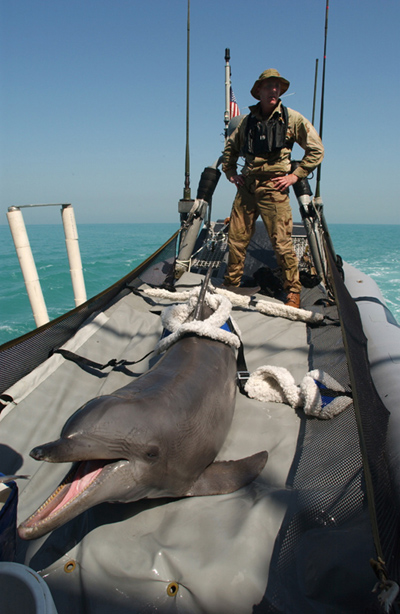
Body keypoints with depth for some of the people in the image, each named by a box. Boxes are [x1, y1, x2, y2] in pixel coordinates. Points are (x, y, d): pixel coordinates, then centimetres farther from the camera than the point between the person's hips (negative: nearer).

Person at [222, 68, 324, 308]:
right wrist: (231, 173, 16)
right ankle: (230, 287, 20)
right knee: (236, 239, 5)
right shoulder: (248, 120, 14)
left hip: (274, 188, -4)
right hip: (246, 187, 4)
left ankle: (294, 292, 7)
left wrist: (295, 175, -2)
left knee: (282, 243, -6)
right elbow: (230, 148, 28)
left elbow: (316, 149, 5)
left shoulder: (292, 118, 4)